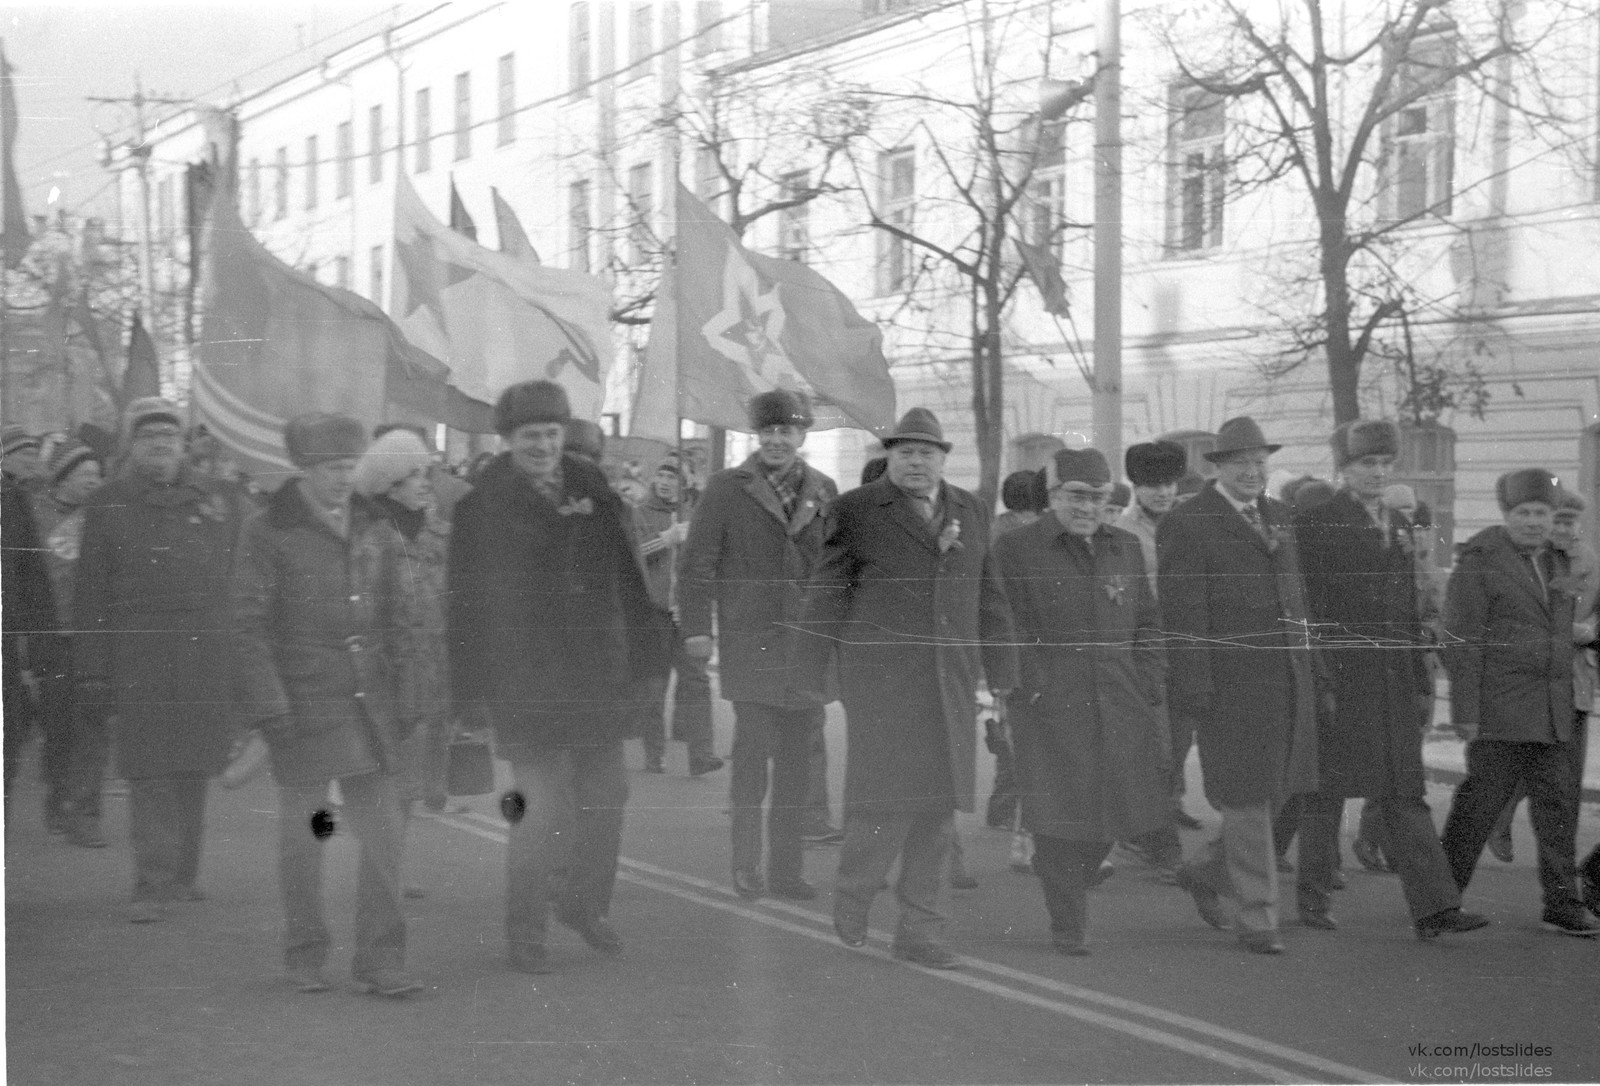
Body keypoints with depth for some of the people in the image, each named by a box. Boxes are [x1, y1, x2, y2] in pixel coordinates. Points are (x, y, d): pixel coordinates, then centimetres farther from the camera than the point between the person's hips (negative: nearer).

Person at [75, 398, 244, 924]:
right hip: (139, 662, -3)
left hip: (207, 659, 3)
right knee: (149, 772, -7)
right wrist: (92, 673, -4)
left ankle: (182, 874, 21)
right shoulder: (107, 506, 4)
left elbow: (238, 582, 12)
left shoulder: (213, 501, 11)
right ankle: (152, 885, -6)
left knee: (194, 770, 8)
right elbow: (90, 597, 2)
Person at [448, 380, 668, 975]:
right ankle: (524, 932, 8)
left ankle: (586, 904, 33)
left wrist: (646, 648, 11)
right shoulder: (483, 503, -6)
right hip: (525, 680, -5)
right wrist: (472, 686, -10)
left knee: (606, 793, 12)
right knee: (541, 808, -7)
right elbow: (467, 600, -7)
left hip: (596, 674, 5)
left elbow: (624, 574, 13)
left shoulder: (591, 486, 8)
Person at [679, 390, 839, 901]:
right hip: (750, 645, -3)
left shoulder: (824, 490, 11)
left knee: (796, 763, 7)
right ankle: (746, 864, 2)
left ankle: (786, 868, 13)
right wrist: (697, 627, -7)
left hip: (808, 647, 3)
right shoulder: (726, 489, 2)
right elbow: (699, 562, 0)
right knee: (752, 755, -6)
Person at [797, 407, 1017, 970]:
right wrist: (812, 678, -2)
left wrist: (1002, 674, 14)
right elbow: (825, 597, 2)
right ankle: (852, 895, 16)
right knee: (887, 796, -10)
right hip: (880, 675, -4)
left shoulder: (971, 513, 15)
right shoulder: (858, 510, 2)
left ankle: (918, 931, 11)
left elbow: (989, 599, 18)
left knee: (937, 805, 4)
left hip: (950, 682, 4)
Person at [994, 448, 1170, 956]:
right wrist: (1026, 684, -11)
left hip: (1120, 705, 5)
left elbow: (1146, 622, 18)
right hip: (1050, 705, -5)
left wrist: (1148, 685, 8)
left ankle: (1071, 880, 32)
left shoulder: (1125, 547, 15)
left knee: (1118, 805, 5)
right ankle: (1069, 925, 8)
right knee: (1062, 814, -6)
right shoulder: (1015, 548, -1)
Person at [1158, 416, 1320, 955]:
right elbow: (1183, 616, -10)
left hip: (1288, 680, 7)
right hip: (1231, 683, -7)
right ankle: (1256, 917, 7)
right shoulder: (1187, 525, -6)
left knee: (1274, 792, 10)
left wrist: (1307, 662, 15)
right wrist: (1191, 687, -15)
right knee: (1246, 800, -2)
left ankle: (1207, 873, 31)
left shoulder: (1278, 515, 16)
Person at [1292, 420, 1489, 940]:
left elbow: (1408, 606, 18)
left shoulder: (1399, 525, 15)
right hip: (1334, 677, -5)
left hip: (1392, 681, 5)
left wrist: (1419, 675, 14)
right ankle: (1314, 898, 17)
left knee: (1406, 792, 2)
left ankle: (1433, 908, -1)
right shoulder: (1314, 525, -5)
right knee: (1325, 790, 5)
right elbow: (1300, 605, -8)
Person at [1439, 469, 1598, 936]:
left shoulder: (1559, 562, 14)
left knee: (1559, 805, 3)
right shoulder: (1480, 562, -6)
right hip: (1500, 710, -6)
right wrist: (1465, 712, -14)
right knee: (1481, 802, -2)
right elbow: (1462, 640, -10)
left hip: (1555, 713, 6)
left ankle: (1561, 905, 8)